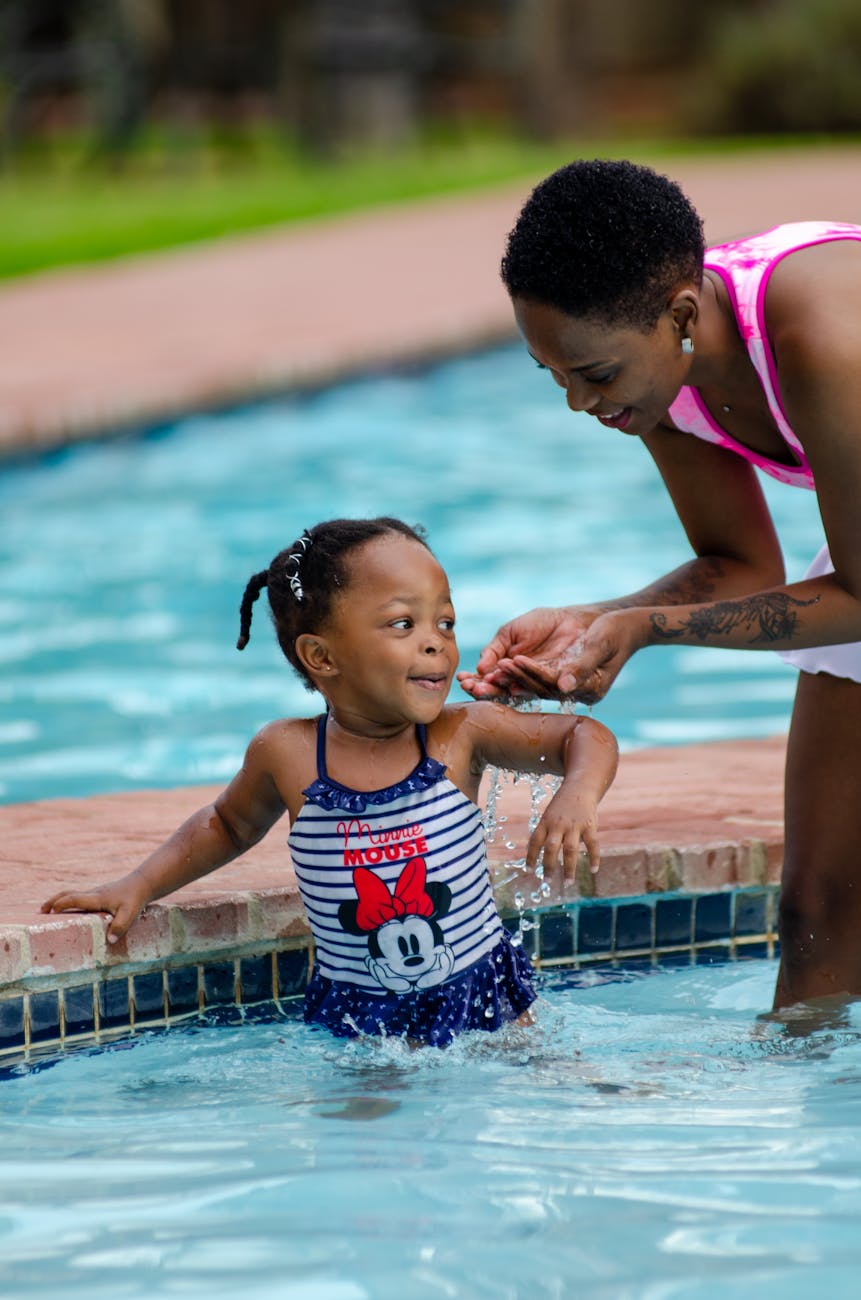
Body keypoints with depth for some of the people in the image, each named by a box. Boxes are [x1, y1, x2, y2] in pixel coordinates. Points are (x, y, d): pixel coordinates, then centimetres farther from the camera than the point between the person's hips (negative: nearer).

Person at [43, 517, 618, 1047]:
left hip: (483, 1000, 0)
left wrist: (578, 796, -24)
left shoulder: (461, 735, -9)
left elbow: (587, 736, -2)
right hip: (357, 1017, 0)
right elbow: (228, 825, 15)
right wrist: (138, 886, 8)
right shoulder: (288, 754, -6)